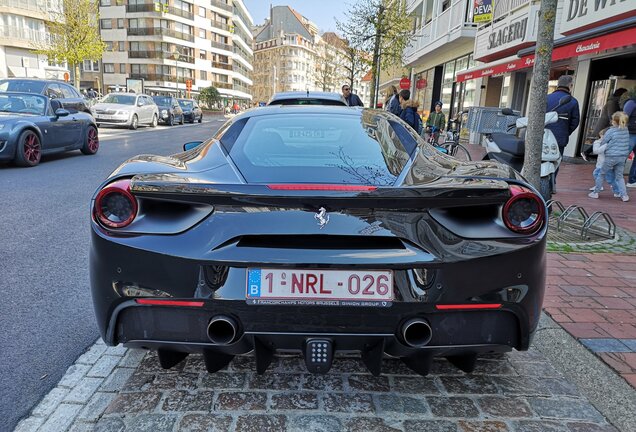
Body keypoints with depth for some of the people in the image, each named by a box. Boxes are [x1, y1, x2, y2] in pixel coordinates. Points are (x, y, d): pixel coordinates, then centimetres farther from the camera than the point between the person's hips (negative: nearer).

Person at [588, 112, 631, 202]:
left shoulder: (610, 131, -13)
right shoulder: (626, 131, 4)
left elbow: (602, 143, -4)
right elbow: (626, 144, 13)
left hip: (611, 157, -5)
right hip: (623, 157, 5)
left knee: (601, 174, 9)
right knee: (619, 176, 12)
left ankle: (595, 192, 15)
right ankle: (624, 195, 6)